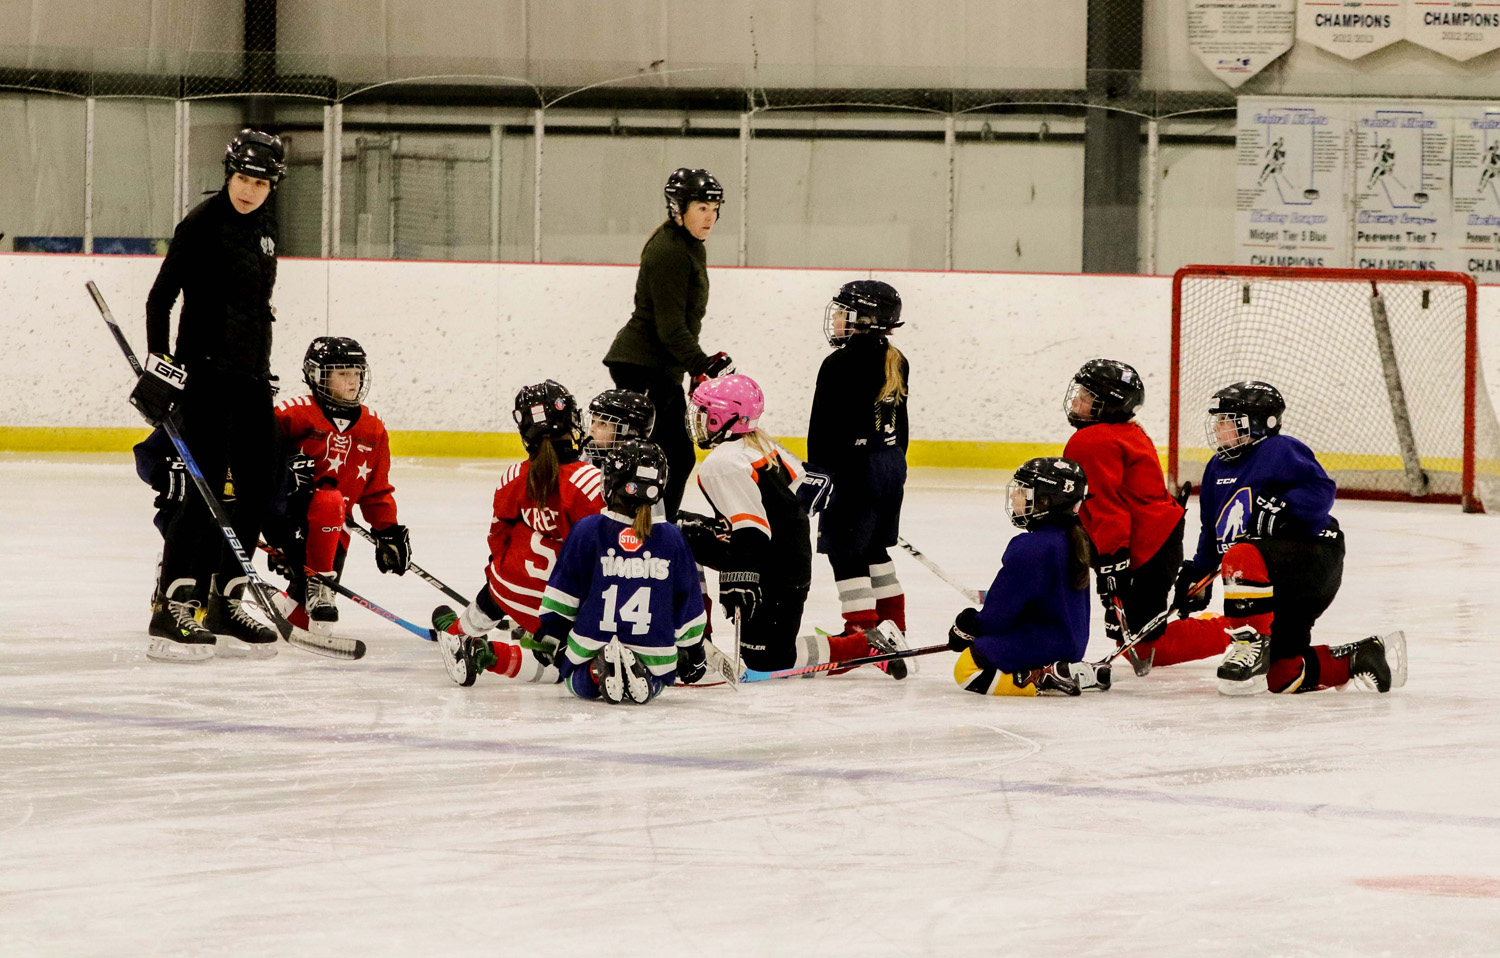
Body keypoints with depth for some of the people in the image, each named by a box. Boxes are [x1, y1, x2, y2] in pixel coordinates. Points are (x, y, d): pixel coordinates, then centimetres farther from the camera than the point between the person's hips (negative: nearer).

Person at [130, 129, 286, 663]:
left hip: (250, 376, 8)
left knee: (259, 488, 9)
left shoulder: (264, 229, 13)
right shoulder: (201, 225, -11)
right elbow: (161, 298, -12)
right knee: (206, 490, -14)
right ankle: (171, 611, -15)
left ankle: (225, 604, 18)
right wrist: (159, 363, -20)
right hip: (206, 372, -8)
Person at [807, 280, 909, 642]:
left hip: (854, 466, -8)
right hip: (892, 463, 8)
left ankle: (860, 632, -4)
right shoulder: (896, 362, 8)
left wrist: (817, 474, -11)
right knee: (874, 547, 20)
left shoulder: (839, 364, -16)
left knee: (846, 550, -2)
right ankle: (893, 623, 25)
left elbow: (825, 426, -16)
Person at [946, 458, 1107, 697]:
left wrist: (967, 629, 1)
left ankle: (1043, 679, -19)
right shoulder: (1075, 540, 8)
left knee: (967, 670, -12)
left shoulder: (1030, 548, -22)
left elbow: (1001, 612, -17)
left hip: (1043, 643, -10)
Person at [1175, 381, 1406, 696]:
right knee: (1281, 676, 3)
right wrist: (1196, 573, 19)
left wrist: (1280, 510, -30)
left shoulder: (1278, 451, -8)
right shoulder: (1217, 469, 18)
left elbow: (1321, 489, -20)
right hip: (1278, 585, 9)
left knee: (1242, 558, -38)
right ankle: (1363, 658, 19)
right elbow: (1212, 531, 27)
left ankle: (1252, 647, -27)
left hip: (1314, 554, -9)